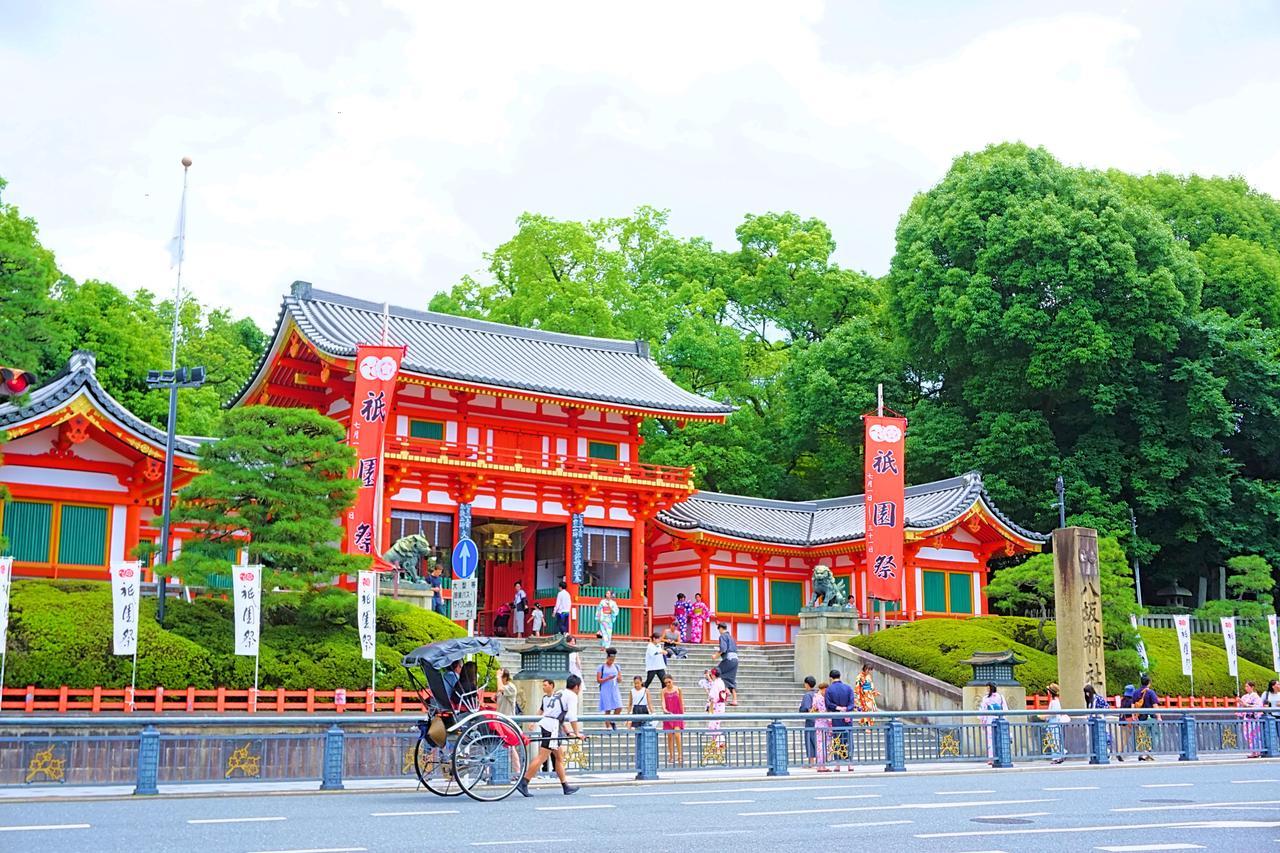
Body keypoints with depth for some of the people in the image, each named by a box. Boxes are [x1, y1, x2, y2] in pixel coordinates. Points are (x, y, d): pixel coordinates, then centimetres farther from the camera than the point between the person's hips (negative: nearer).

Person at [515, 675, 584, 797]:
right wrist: (577, 733, -11)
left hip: (545, 723, 9)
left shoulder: (559, 694, 25)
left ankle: (565, 786, 21)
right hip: (552, 728, -9)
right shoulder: (572, 696, -1)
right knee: (541, 757, -11)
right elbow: (572, 716, -12)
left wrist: (567, 732, 30)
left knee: (559, 757, 16)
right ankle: (523, 783, -15)